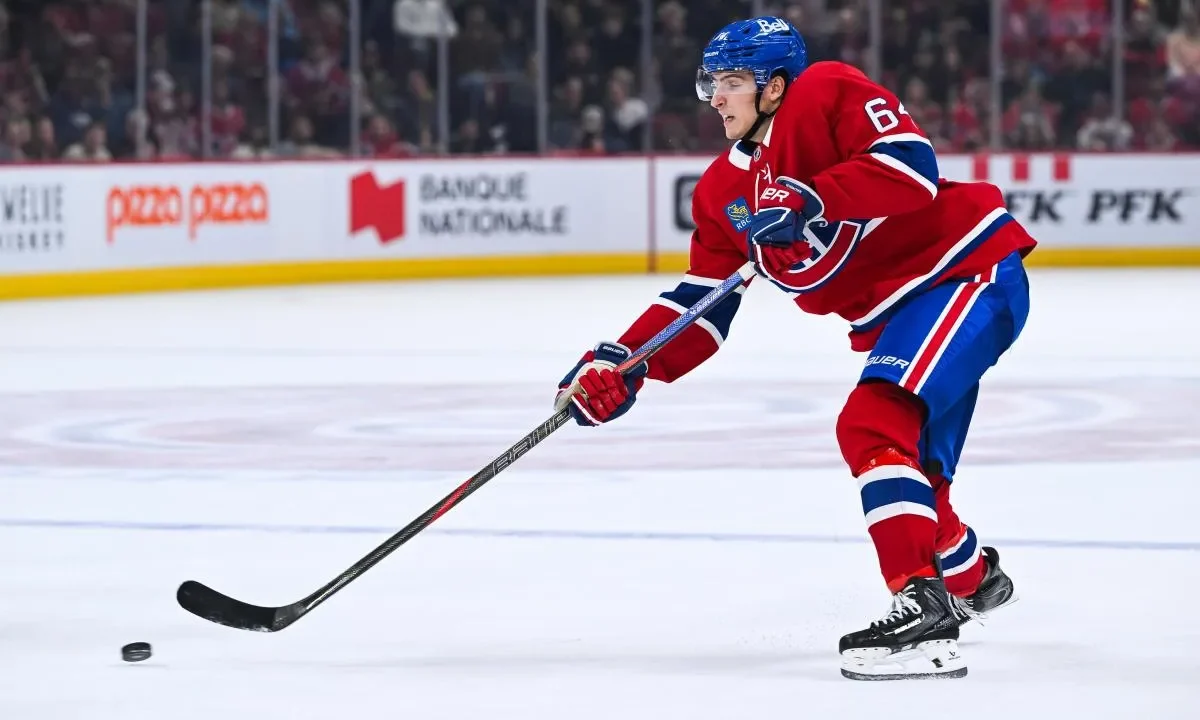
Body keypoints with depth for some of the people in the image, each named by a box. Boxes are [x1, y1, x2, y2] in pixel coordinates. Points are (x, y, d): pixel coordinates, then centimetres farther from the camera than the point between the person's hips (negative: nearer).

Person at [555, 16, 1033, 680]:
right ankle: (972, 580, 43)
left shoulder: (829, 95, -13)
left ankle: (925, 608, -28)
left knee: (872, 425, -23)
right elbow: (701, 302, 10)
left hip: (968, 271, -9)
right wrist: (624, 365, -2)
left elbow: (912, 166, -27)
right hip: (892, 316, 9)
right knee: (911, 469, 14)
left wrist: (810, 200, -33)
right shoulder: (723, 191, 10)